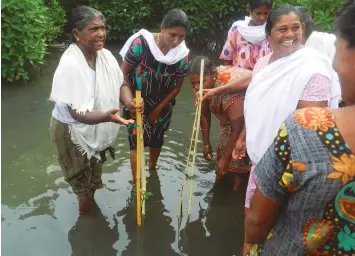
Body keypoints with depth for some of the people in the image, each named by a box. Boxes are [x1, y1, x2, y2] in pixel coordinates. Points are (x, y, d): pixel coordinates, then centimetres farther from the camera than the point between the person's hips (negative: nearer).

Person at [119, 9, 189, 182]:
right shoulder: (141, 43, -27)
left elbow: (177, 87, -5)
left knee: (157, 140, 19)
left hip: (162, 104, 4)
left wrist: (158, 110, -4)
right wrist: (129, 100, -30)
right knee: (137, 140, -9)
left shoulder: (182, 55, -16)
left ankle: (152, 169, 48)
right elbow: (123, 73, -18)